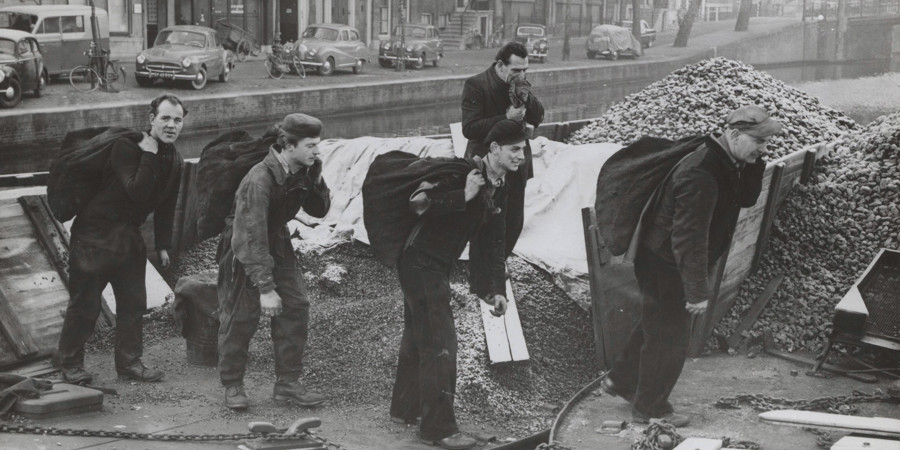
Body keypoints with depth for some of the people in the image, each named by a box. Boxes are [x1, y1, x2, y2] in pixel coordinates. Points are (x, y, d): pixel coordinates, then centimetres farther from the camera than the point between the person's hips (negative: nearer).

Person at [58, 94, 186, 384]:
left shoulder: (174, 161, 4)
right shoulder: (126, 146, -19)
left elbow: (166, 207, 13)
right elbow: (137, 192, -30)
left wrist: (164, 245, 10)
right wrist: (149, 156, -30)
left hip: (128, 236, 7)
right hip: (95, 233, -7)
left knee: (134, 302, 8)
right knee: (85, 303, 0)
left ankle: (130, 363, 18)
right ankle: (71, 365, 12)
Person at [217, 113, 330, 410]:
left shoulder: (303, 172, -9)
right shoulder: (259, 180, -31)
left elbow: (319, 211, 2)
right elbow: (252, 237, -32)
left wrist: (316, 181, -18)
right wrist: (265, 288, -33)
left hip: (277, 243, 7)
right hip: (243, 250, -7)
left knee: (296, 306, -1)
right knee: (239, 315, -2)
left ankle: (287, 383, 7)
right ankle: (232, 385, 14)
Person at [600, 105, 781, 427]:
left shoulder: (726, 163, 0)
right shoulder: (701, 174, -32)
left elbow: (746, 199, 11)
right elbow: (689, 237, -33)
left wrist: (755, 165, -7)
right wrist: (698, 290, -30)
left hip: (668, 261, 10)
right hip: (665, 265, -10)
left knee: (655, 325, 25)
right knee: (669, 336, 3)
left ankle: (620, 380, 42)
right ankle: (649, 408, 20)